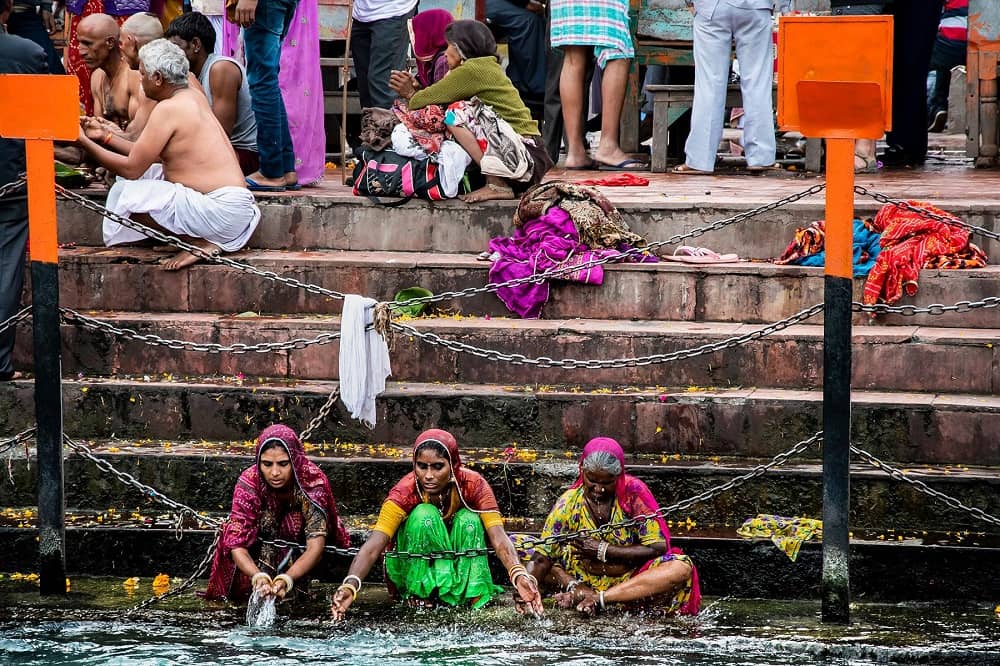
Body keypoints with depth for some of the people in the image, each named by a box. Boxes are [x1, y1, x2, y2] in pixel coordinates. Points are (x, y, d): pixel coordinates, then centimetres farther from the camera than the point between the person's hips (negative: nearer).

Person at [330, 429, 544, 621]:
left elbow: (498, 537, -32)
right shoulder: (405, 492, -25)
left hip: (460, 566, 2)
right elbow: (373, 547, -36)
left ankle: (473, 593, -24)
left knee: (469, 519, -26)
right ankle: (420, 594, -22)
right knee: (424, 515, -29)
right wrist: (350, 586, -55)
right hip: (412, 571, -2)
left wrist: (519, 575, -53)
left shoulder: (474, 485, -20)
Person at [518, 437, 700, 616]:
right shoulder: (568, 504, -9)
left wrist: (603, 551, -17)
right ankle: (584, 594, -32)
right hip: (582, 580, 1)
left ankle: (597, 599, -32)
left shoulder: (633, 492, -11)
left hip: (629, 582, -1)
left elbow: (659, 547, -13)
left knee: (682, 567, -30)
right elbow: (542, 556, -14)